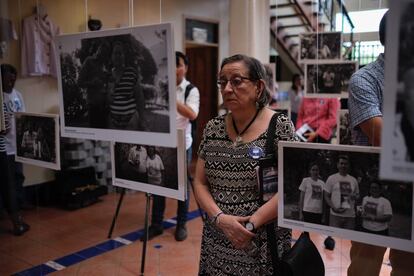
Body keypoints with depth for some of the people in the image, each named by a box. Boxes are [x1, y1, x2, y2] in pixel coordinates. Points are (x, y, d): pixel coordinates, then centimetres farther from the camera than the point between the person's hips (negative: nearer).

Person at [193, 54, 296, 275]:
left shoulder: (280, 126, -10)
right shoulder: (213, 128, 2)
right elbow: (200, 183, 3)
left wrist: (251, 224, -17)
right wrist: (220, 218, -12)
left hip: (264, 244, -3)